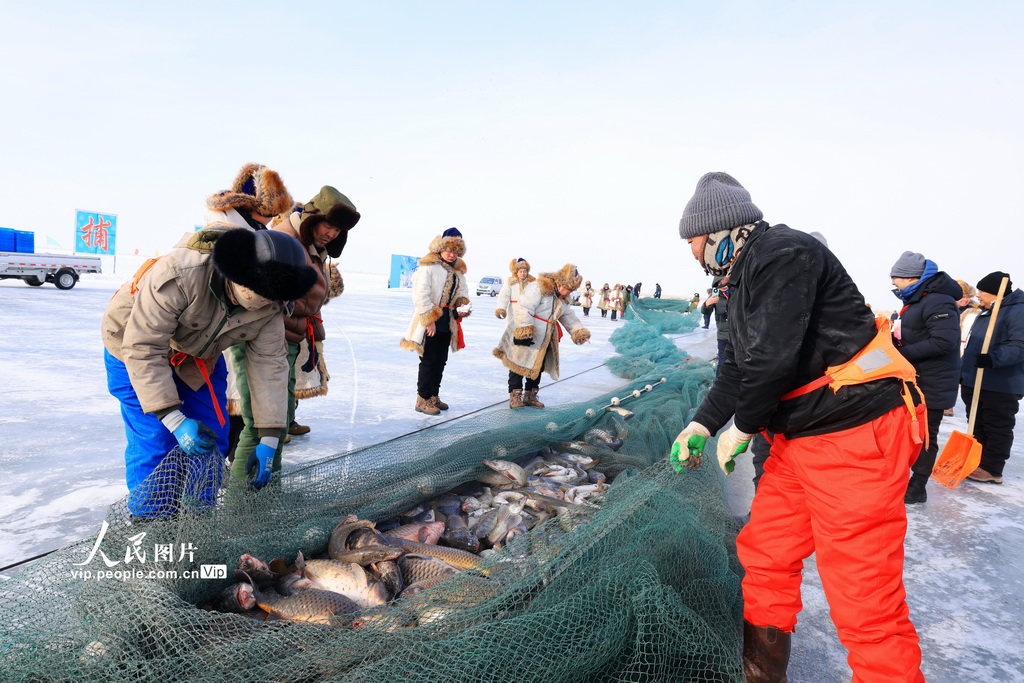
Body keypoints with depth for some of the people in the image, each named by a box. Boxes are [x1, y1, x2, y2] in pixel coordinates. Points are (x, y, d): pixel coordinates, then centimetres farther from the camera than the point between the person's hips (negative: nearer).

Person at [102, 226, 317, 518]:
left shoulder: (269, 309, -24)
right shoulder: (179, 274, -40)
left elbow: (269, 365, -18)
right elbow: (143, 349, -35)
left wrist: (268, 441, -19)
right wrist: (174, 420, -38)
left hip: (200, 359, 5)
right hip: (136, 346, -4)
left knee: (212, 442, 3)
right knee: (155, 444, -12)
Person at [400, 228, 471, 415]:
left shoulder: (457, 270, 13)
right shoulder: (428, 267, -11)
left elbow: (463, 292, 20)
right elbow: (421, 295, -17)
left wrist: (463, 307, -2)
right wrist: (430, 320, -20)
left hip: (447, 322, 8)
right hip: (429, 322, -8)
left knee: (441, 361, 14)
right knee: (429, 360, -5)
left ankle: (433, 396, 26)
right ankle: (422, 400, 5)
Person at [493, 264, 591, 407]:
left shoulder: (563, 300, 11)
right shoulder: (539, 288, -18)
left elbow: (570, 318, 20)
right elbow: (523, 310, -24)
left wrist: (580, 332, 9)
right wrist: (525, 333, -29)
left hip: (545, 341, 8)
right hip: (524, 338, -8)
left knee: (538, 367, 14)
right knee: (520, 364, 0)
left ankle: (530, 395, 27)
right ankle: (515, 396, 9)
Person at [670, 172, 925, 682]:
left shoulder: (781, 253, -16)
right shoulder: (744, 278, 17)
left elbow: (773, 358, -23)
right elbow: (738, 368, 18)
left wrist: (741, 428, -9)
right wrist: (701, 425, 10)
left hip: (854, 435, -10)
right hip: (798, 439, 10)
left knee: (863, 599, -4)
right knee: (765, 558, 16)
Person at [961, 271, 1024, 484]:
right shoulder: (984, 313, 17)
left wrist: (993, 358, -36)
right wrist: (963, 372, 24)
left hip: (1001, 386, -10)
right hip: (974, 383, 10)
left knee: (997, 427, -1)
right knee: (977, 425, 15)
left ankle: (991, 469, 6)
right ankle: (976, 463, 24)